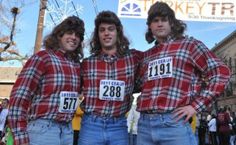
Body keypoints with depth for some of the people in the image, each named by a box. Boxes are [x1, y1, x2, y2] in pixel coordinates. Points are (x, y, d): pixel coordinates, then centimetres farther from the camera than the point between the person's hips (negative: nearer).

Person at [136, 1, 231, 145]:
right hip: (144, 124, 5)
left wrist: (196, 105, -9)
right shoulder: (146, 56, 18)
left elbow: (221, 72, -3)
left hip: (174, 123, -4)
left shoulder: (189, 44, 4)